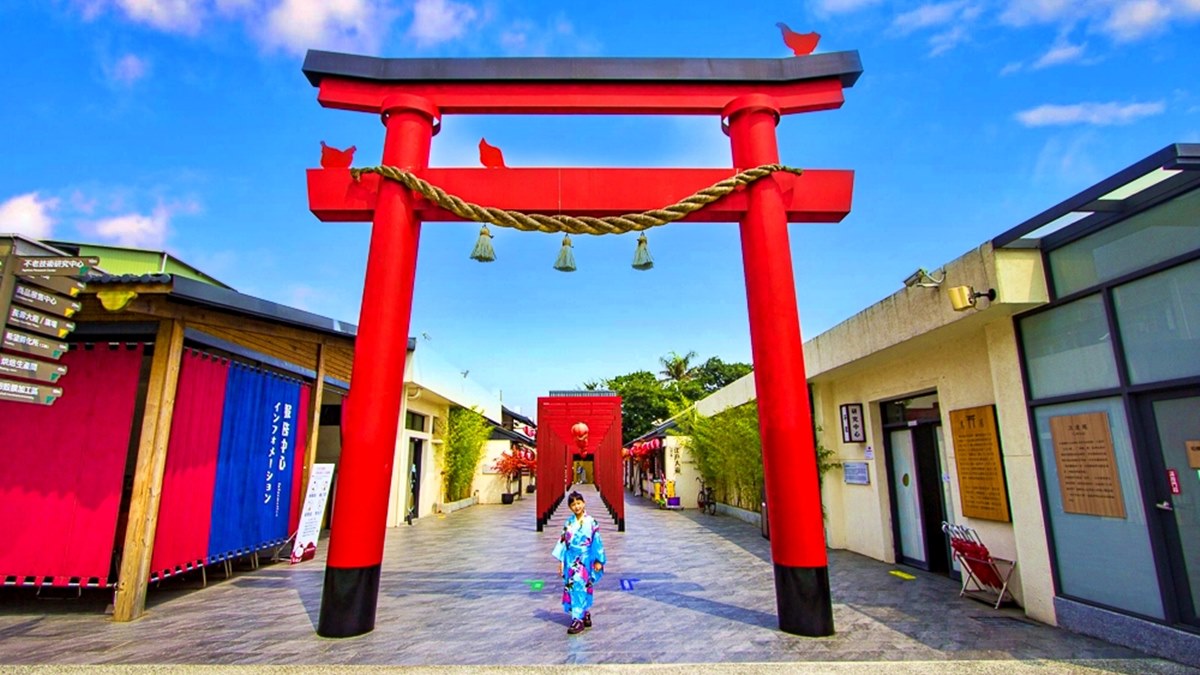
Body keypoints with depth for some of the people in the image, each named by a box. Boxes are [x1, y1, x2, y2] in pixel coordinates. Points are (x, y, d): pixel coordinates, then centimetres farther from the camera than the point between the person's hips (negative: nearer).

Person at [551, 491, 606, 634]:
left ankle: (578, 619, 1)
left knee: (579, 588, -7)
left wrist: (598, 560, -7)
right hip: (571, 560, 5)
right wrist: (561, 561, 7)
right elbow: (563, 541, 7)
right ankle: (585, 615, 23)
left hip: (584, 561, -5)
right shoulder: (569, 522, 3)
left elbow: (597, 542, -6)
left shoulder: (591, 522, -8)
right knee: (571, 587, 8)